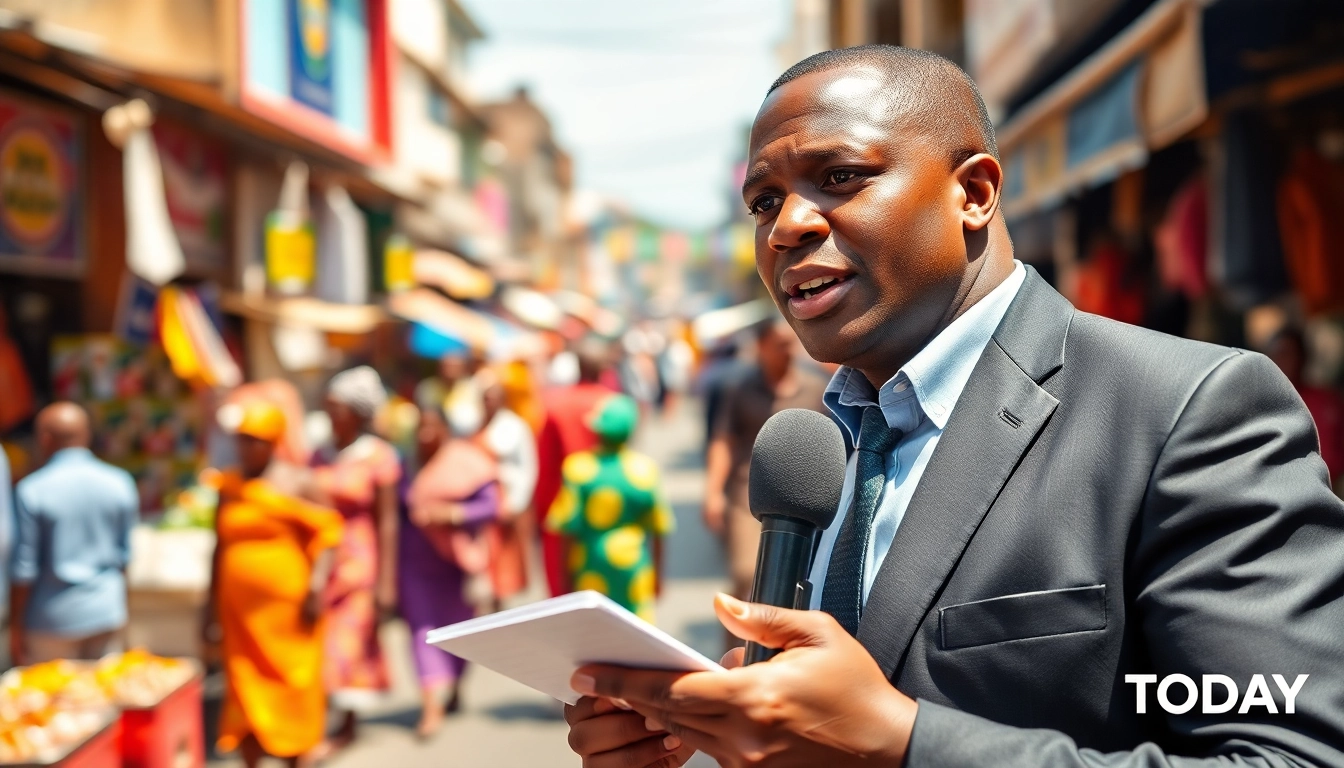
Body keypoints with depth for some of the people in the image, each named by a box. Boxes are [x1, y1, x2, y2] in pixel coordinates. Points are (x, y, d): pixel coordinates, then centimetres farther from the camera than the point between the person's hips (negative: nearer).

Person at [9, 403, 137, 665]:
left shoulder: (31, 491, -12)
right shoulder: (120, 483, -1)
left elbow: (23, 569, -9)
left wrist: (16, 627, 1)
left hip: (52, 621, -3)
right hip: (107, 614, 3)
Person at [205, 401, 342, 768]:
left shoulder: (293, 484, -4)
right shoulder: (229, 487, 9)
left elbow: (326, 532, -6)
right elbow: (221, 546, 15)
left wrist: (316, 586, -16)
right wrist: (213, 601, 14)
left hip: (286, 608, -4)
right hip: (239, 608, 4)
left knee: (294, 690, 3)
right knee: (245, 689, 5)